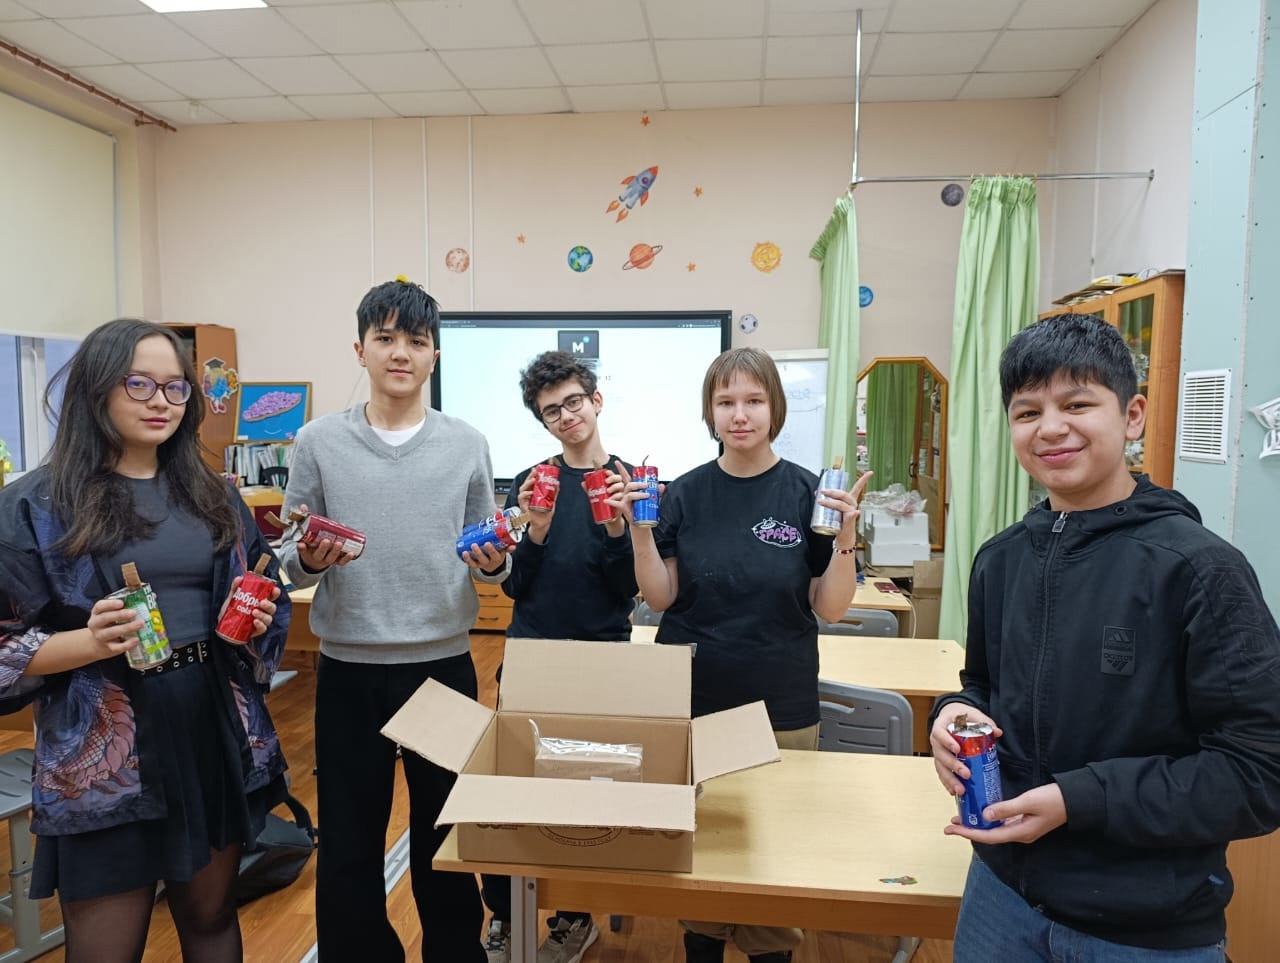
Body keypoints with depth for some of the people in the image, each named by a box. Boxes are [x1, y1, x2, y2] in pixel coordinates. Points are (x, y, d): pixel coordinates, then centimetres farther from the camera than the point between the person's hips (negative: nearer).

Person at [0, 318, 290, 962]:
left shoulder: (213, 496, 7)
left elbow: (263, 595, 16)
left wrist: (255, 619, -5)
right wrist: (91, 642, -23)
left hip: (216, 729, 4)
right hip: (104, 751, -4)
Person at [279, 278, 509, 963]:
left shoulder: (467, 445, 2)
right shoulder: (318, 443, 0)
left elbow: (489, 559, 6)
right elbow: (290, 563, 3)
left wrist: (493, 563, -16)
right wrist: (307, 560, -19)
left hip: (444, 663, 1)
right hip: (348, 671, 0)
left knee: (446, 834, 14)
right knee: (348, 839, 12)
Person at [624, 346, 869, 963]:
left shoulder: (808, 493, -5)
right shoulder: (686, 493, -2)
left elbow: (831, 608, -5)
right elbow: (660, 598, -2)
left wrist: (846, 537, -19)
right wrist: (640, 531, -15)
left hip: (781, 706, -1)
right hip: (692, 699, 1)